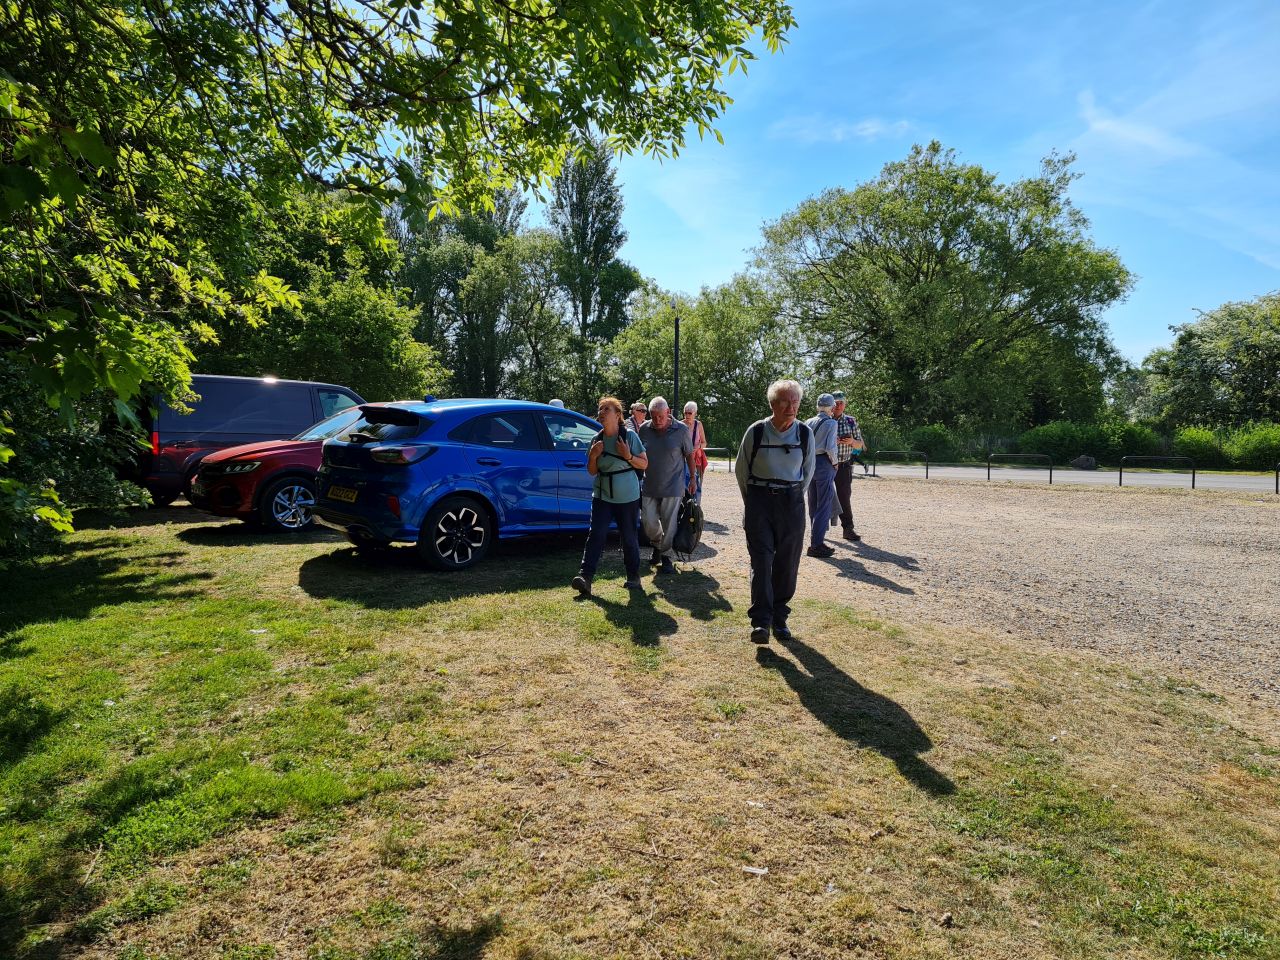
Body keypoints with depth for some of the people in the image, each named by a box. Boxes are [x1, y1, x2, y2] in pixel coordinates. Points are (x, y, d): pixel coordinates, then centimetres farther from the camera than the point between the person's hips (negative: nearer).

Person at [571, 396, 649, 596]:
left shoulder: (630, 436, -6)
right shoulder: (596, 440, 3)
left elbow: (644, 464, -2)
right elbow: (592, 471, 8)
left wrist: (628, 456, -20)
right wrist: (593, 456, -11)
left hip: (628, 497, -2)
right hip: (602, 495, 2)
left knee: (629, 537, 7)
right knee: (596, 534, -9)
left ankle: (633, 576, 23)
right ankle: (585, 576, -15)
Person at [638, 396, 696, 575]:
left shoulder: (681, 430, -6)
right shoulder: (644, 429, 0)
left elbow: (689, 455, 4)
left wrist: (692, 477, 5)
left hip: (673, 487, -2)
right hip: (649, 486, 3)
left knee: (669, 524, 1)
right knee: (648, 521, 3)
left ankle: (665, 557, 17)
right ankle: (657, 545, 33)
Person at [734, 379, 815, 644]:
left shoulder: (805, 433, -2)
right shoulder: (756, 431, -7)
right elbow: (741, 469, 7)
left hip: (792, 503, 2)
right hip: (759, 500, -2)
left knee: (787, 564, 6)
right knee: (761, 560, -10)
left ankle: (779, 618, 19)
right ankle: (761, 622, -10)